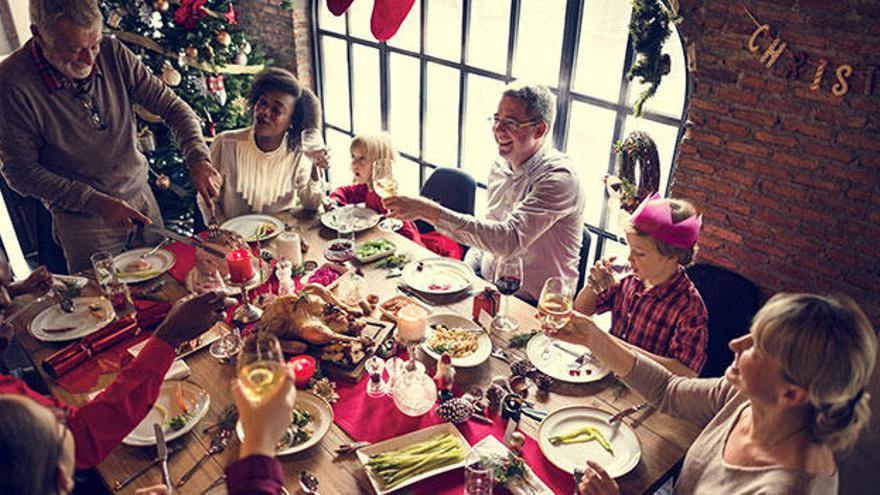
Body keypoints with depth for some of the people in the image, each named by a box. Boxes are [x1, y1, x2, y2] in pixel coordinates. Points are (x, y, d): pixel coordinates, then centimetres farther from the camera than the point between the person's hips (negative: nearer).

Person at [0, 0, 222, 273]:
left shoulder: (112, 52, -10)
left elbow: (171, 105, -6)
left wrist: (198, 158, -24)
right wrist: (97, 202, -22)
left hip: (140, 196, 4)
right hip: (83, 219, -4)